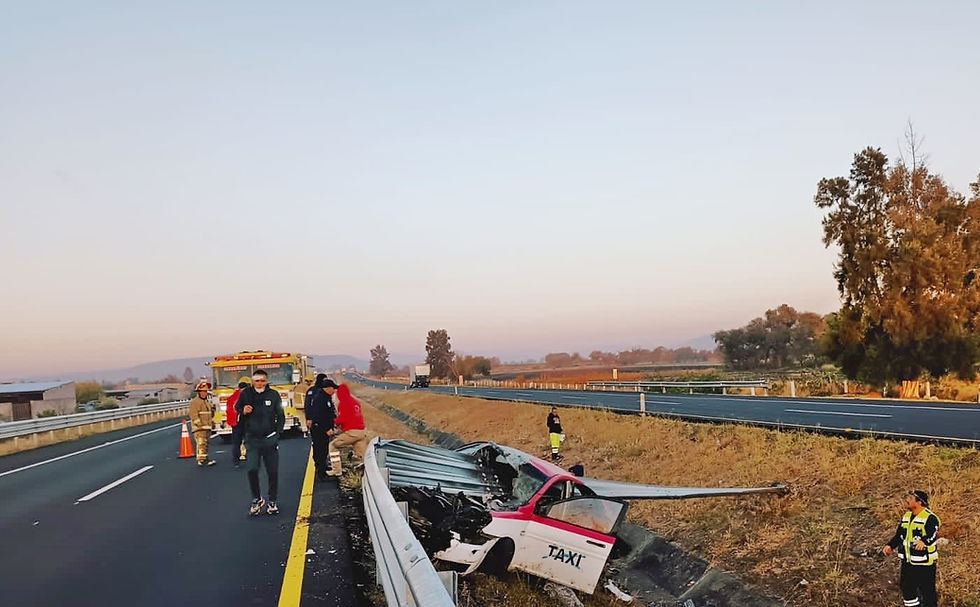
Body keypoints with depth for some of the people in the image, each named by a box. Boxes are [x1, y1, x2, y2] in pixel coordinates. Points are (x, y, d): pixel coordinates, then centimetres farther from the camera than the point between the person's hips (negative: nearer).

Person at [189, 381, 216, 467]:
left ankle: (205, 458, 20)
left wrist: (212, 422, 23)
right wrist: (199, 424, -21)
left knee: (206, 443, 13)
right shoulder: (195, 402, -9)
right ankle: (201, 460, -20)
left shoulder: (207, 401, 19)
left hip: (207, 427, 9)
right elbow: (194, 415, -16)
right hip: (199, 428, -9)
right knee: (201, 443, -15)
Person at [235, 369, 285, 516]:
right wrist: (243, 412, -8)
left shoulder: (273, 395, 0)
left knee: (273, 472, 4)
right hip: (252, 439, 0)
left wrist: (278, 432, -5)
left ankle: (272, 502, 20)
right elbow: (237, 408, 15)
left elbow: (281, 416, 6)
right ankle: (257, 499, 9)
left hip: (270, 439, 0)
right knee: (252, 469, -12)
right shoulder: (245, 394, 0)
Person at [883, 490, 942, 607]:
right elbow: (899, 534, 17)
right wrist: (891, 546, 2)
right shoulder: (906, 516, 11)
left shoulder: (930, 518, -14)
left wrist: (924, 541, -50)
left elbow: (932, 535, -29)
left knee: (927, 590, 1)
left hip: (924, 563, -8)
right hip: (907, 562, 8)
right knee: (906, 587, 16)